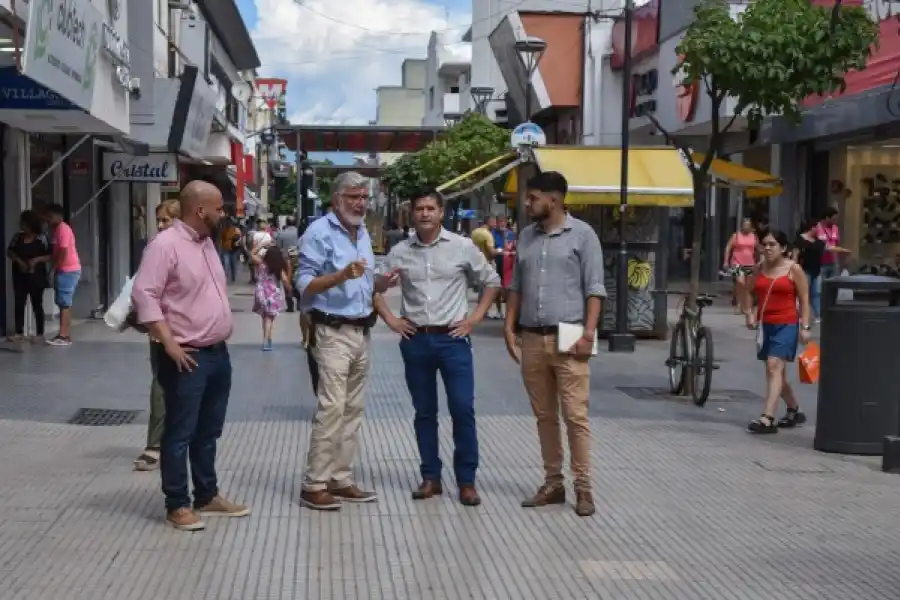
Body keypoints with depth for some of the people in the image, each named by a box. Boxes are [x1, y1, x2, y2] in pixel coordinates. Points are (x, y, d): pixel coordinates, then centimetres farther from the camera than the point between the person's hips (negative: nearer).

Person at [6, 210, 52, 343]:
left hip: (36, 278, -4)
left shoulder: (41, 239, -6)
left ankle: (39, 334, 10)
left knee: (37, 305, 4)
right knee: (18, 305, 2)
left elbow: (51, 256, -6)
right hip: (20, 277, 4)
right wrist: (18, 260, -9)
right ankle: (19, 333, 10)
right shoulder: (17, 237, 6)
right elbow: (9, 252, 10)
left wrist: (36, 259, -20)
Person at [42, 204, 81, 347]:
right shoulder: (58, 229, 17)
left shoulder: (63, 229, -14)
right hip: (66, 270, 10)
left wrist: (55, 268, -11)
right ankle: (66, 335, 11)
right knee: (65, 303, 9)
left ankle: (63, 336, -12)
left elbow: (63, 253, -20)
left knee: (64, 303, -11)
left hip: (68, 270, -10)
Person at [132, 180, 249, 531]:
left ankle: (207, 496, 28)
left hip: (218, 353, 9)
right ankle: (177, 505, 10)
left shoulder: (206, 242, 13)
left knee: (208, 432, 17)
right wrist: (169, 344, -23)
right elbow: (144, 295, -21)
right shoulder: (166, 245, -15)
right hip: (188, 358, -9)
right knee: (180, 433, 1)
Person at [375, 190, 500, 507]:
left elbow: (492, 281, 8)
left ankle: (466, 481, 6)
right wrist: (391, 319, 3)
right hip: (416, 340, 2)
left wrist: (475, 317, 0)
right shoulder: (400, 252, 3)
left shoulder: (463, 247, -1)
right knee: (424, 411, 9)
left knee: (462, 410, -4)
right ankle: (431, 477, 19)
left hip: (453, 339, -2)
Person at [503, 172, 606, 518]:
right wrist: (509, 327, 7)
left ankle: (583, 488, 3)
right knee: (544, 416, 10)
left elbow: (594, 289, -5)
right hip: (531, 339, 5)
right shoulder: (526, 236, 13)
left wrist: (588, 333, -13)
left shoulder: (582, 234, -3)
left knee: (575, 416, -5)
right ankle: (552, 483, 19)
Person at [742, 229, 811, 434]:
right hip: (765, 325, 6)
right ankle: (794, 411, 35)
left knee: (774, 366, -19)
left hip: (786, 325, -6)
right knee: (777, 371, 15)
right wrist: (749, 313, 4)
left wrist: (805, 327, -10)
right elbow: (749, 291, 19)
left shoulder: (793, 269, -5)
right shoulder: (760, 268, 8)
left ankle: (767, 418, -25)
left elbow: (804, 299, -5)